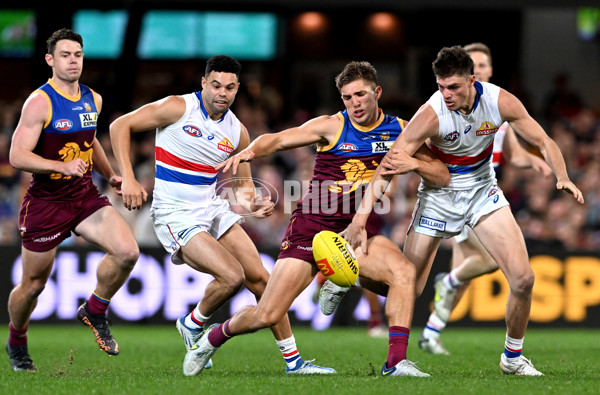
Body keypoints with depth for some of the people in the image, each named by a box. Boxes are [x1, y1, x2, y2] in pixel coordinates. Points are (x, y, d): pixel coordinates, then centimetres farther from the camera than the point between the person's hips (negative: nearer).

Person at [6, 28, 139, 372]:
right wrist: (62, 166, -33)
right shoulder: (40, 103, -15)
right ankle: (16, 342, 34)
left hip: (85, 196, 5)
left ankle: (95, 311, 7)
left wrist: (110, 175, 15)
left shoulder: (93, 99, 6)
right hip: (46, 201, -5)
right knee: (33, 285, 6)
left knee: (128, 253, -18)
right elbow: (18, 156, -22)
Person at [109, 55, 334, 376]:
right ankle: (192, 324, 8)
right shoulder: (178, 108, -12)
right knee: (232, 275, -22)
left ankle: (293, 360, 12)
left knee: (260, 278, 2)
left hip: (213, 209, 6)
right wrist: (128, 179, -18)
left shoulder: (236, 131, 5)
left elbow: (243, 182, 18)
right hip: (175, 214, -6)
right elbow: (120, 126, -10)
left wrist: (250, 203, -6)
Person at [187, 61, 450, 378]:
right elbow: (277, 139, -8)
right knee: (267, 316, -6)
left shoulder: (400, 131, 4)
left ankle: (396, 361, -27)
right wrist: (250, 151, -29)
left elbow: (442, 177, 6)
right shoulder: (332, 126, -4)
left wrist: (414, 163, -15)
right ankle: (215, 337, 25)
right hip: (311, 229, -2)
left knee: (403, 271, -29)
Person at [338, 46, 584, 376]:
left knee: (522, 278, -9)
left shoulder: (500, 102, -17)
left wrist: (562, 177, -24)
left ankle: (512, 356, 10)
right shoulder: (431, 114, -26)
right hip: (438, 196, -2)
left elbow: (543, 142, -5)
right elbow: (388, 167, -29)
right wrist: (361, 217, -39)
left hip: (483, 190, 2)